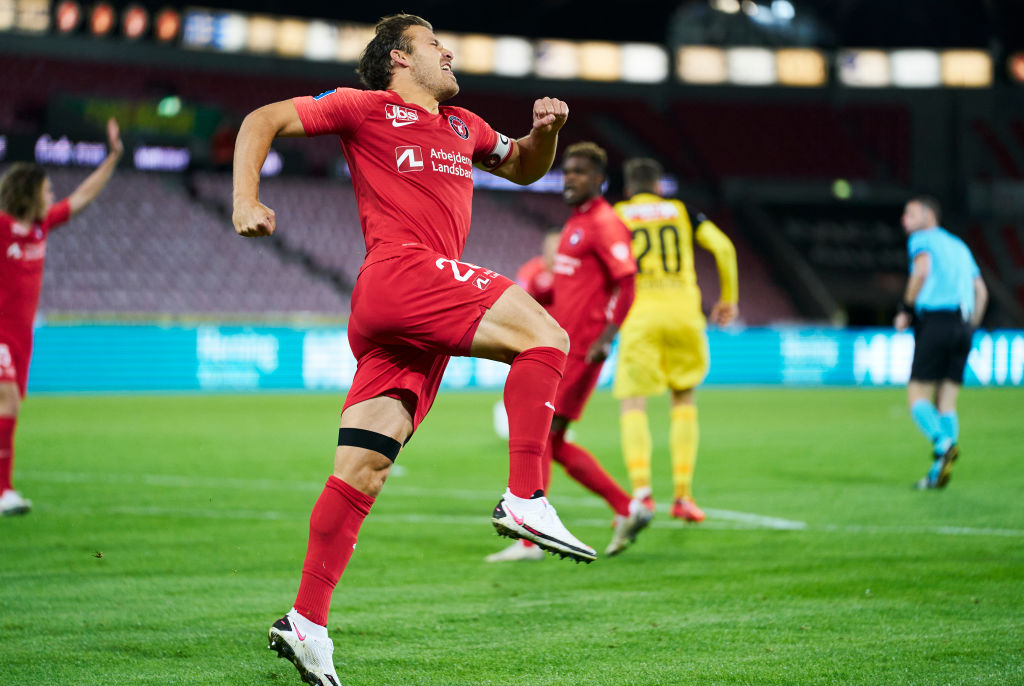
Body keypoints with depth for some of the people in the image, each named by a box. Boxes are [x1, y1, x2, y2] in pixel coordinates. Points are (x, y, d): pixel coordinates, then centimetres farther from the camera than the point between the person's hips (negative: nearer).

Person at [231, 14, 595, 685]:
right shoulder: (368, 109, 9)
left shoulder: (463, 126, 29)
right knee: (545, 335, -18)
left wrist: (546, 131, 19)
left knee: (364, 470, 2)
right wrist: (246, 201, -4)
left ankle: (307, 623, 1)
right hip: (400, 272, -7)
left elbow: (524, 168, 42)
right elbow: (263, 121, 10)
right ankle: (526, 499, -24)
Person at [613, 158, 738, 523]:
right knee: (685, 400, 15)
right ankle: (682, 495, 9)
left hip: (639, 315, -2)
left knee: (633, 404, -1)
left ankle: (641, 489, -21)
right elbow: (723, 247, 6)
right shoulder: (681, 212, 16)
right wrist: (729, 298, 15)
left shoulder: (615, 216, 11)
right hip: (684, 313, 2)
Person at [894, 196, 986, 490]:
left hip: (935, 320, -6)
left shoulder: (921, 239, 5)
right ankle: (938, 472, -6)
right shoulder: (959, 246, 26)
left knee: (917, 396, -4)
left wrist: (906, 310, -8)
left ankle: (943, 443, -30)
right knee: (946, 402, 4)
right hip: (962, 326, 6)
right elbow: (981, 291, 21)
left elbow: (922, 269, -15)